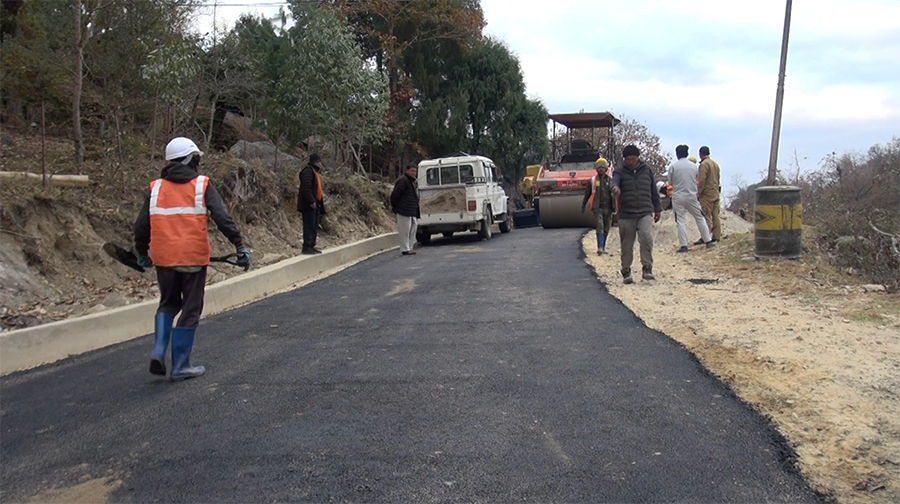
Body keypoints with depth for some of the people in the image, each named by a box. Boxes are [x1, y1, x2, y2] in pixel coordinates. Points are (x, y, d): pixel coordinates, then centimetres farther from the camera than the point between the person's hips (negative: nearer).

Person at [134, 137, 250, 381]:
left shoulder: (156, 187, 8)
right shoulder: (202, 185, -2)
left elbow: (141, 225, 9)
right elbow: (222, 218, -11)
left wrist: (142, 252, 23)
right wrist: (239, 245, -8)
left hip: (163, 258, 4)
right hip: (193, 257, -4)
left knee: (168, 304, 23)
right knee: (190, 310, 7)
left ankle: (158, 351, 7)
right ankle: (180, 366, 12)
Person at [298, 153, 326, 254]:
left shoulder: (315, 172, 20)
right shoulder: (308, 171, -12)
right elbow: (306, 188, -21)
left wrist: (321, 196, 13)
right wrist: (311, 201, -22)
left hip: (315, 204, 10)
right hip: (308, 205, -10)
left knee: (314, 227, 12)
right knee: (309, 226, -10)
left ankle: (311, 246, 17)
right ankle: (306, 248, -8)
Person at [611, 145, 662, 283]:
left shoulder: (647, 171, 10)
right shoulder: (620, 172, 3)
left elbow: (654, 191, 17)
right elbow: (614, 181, -20)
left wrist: (657, 209, 18)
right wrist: (615, 187, -44)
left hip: (645, 213, 0)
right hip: (626, 215, 0)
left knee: (646, 237, -21)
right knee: (627, 245, 4)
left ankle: (647, 268, -14)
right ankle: (626, 272, 18)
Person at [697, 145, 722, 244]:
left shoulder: (704, 164, -12)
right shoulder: (715, 164, 15)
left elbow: (702, 180, -17)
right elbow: (718, 179, 18)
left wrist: (699, 193, -10)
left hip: (707, 195, -8)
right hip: (716, 193, 9)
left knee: (706, 217, -9)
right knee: (715, 216, 10)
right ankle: (717, 236, 12)